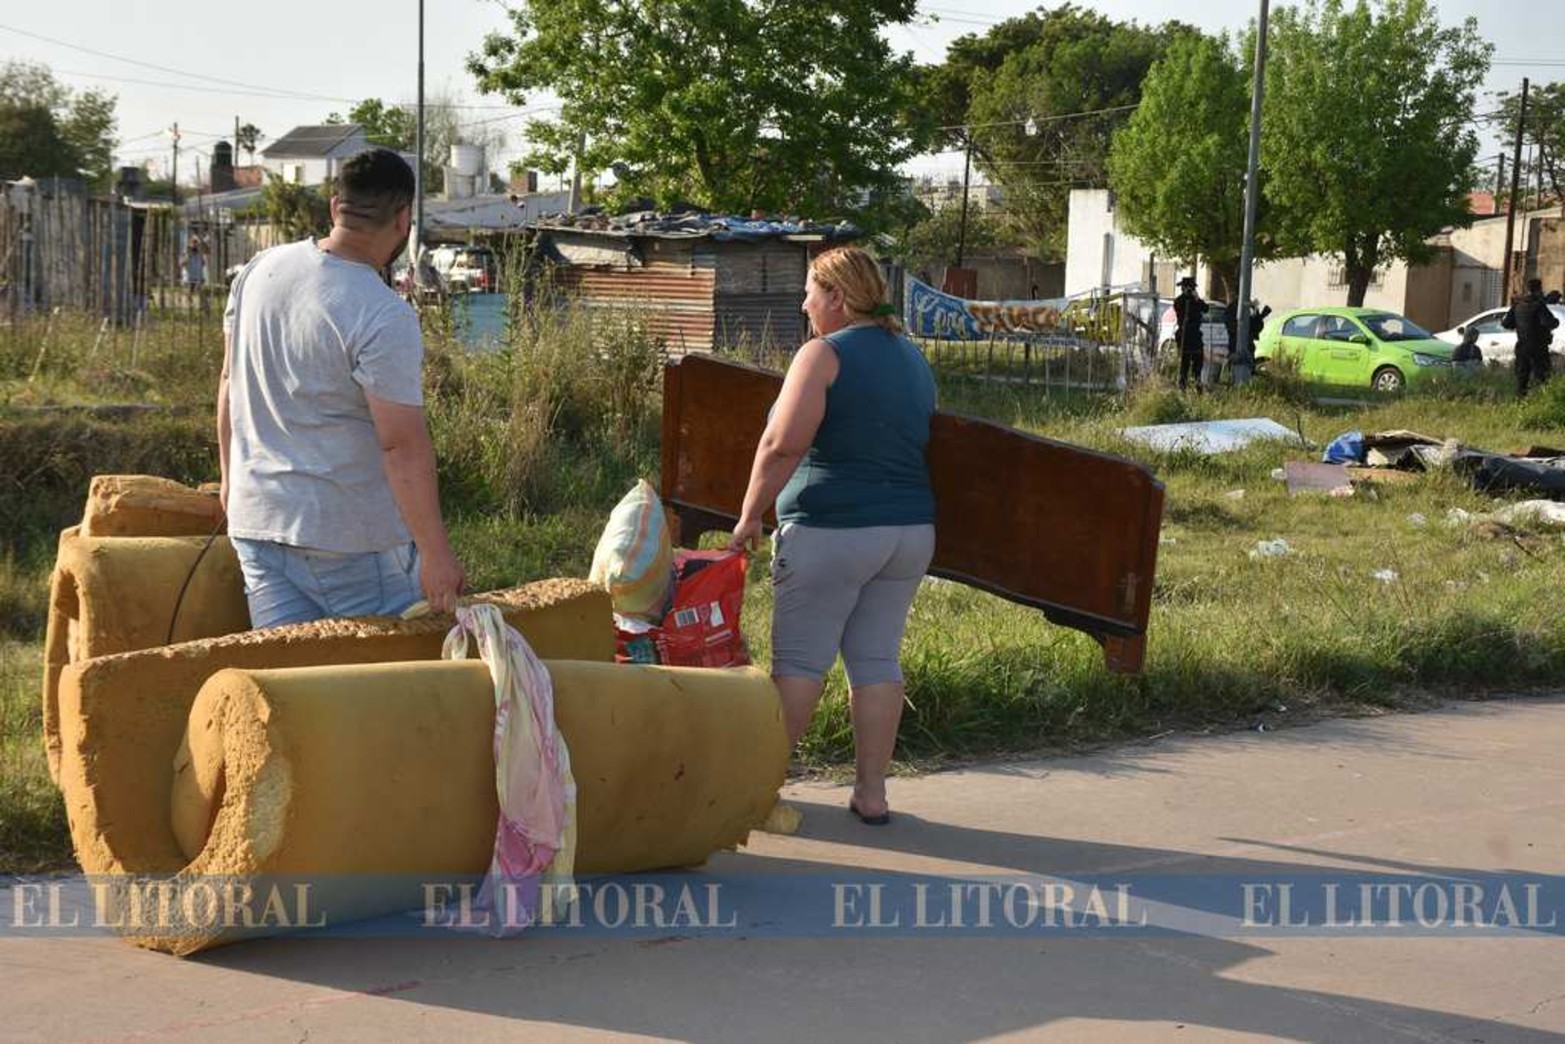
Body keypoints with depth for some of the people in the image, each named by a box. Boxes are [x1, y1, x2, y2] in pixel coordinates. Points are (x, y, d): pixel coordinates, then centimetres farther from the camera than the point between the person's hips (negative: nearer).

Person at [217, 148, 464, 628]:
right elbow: (402, 445, -20)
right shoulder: (384, 317, -19)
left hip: (254, 517, 7)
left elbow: (230, 383, 14)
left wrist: (231, 478, 27)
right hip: (349, 536, -7)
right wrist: (436, 552, -15)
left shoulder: (260, 270, 3)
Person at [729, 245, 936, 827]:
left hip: (831, 530, -7)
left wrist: (749, 516, -10)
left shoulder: (825, 354, -9)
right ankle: (871, 792, 10)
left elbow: (784, 442, -17)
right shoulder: (914, 360, 15)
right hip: (911, 529, 7)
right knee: (877, 659, 9)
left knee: (799, 659, 1)